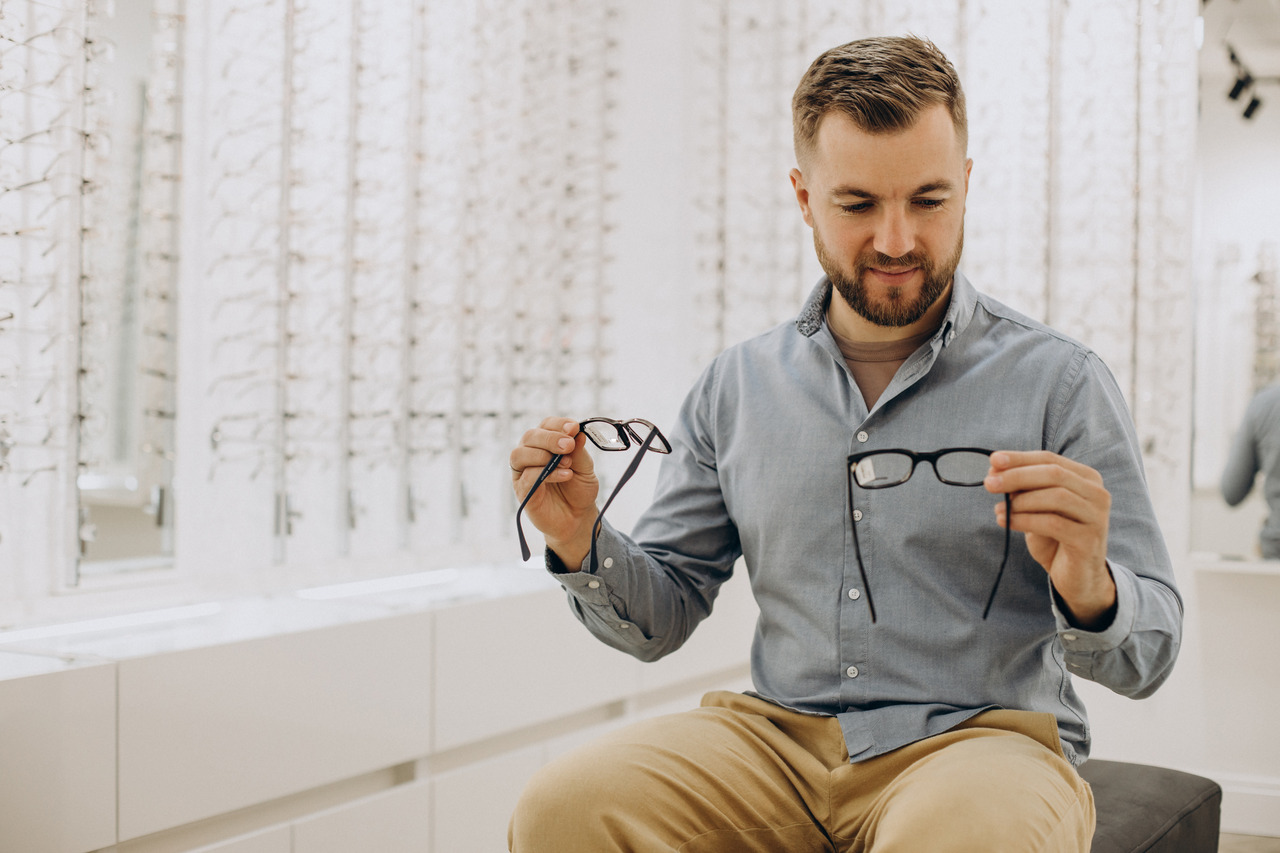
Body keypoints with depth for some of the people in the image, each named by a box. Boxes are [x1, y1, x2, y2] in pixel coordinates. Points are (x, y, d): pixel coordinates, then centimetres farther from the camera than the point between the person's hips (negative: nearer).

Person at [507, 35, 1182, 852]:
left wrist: (1090, 595, -25)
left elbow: (1151, 656, -3)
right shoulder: (735, 386, 8)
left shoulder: (1060, 381, -2)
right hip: (777, 738, 3)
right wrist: (584, 544, -8)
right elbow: (661, 620, 13)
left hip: (979, 739, -2)